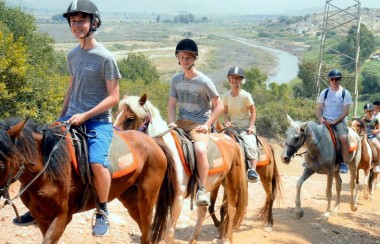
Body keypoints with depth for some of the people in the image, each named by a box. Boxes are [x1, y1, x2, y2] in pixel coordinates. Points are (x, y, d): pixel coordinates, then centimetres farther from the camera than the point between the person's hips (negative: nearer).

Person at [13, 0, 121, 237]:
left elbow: (114, 97, -12)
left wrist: (85, 115, -18)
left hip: (98, 120, -7)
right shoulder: (72, 55, 10)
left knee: (96, 163, -30)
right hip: (73, 118, 7)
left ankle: (102, 211, -4)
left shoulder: (105, 57, -10)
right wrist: (61, 117, 16)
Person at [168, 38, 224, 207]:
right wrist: (171, 123, -7)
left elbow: (219, 106, -4)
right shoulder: (176, 80, 9)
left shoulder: (204, 81, -6)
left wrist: (207, 125, -14)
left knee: (200, 150, -34)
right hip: (180, 123, 6)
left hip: (199, 124, -6)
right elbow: (172, 104, 10)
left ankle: (202, 190, -27)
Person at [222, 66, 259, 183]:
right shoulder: (226, 96, 2)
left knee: (250, 145, -27)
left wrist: (251, 127, -14)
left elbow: (253, 112, -4)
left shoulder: (246, 96, -8)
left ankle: (252, 170, -26)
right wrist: (227, 121, -8)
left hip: (246, 127, -4)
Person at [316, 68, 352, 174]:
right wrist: (321, 119, -12)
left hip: (340, 121, -3)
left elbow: (345, 111, -6)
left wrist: (334, 121, -17)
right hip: (326, 121, 3)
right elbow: (319, 109, 9)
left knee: (344, 138, -31)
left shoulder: (345, 93, -1)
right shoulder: (324, 93, 8)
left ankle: (344, 163, -21)